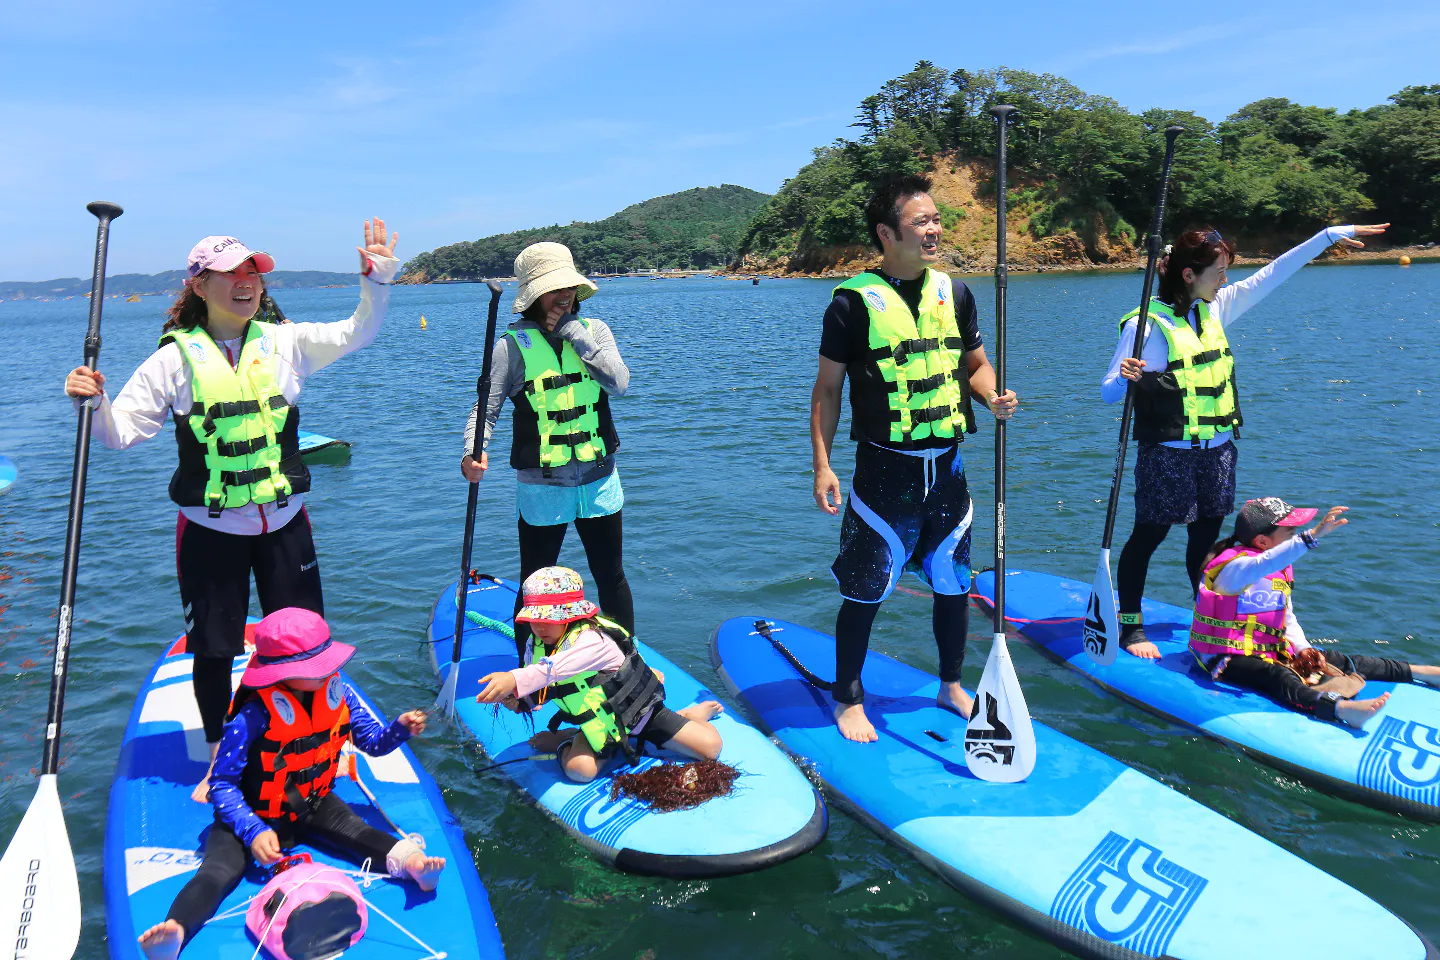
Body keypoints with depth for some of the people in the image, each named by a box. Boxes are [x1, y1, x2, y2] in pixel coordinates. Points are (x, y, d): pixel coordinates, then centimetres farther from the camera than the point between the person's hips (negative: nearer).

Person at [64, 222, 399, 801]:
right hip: (209, 530, -2)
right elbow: (122, 432, -5)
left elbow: (358, 334, 0)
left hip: (284, 521, 2)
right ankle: (219, 761, 32)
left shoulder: (285, 344, 0)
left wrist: (377, 281, -15)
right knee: (212, 649, 9)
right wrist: (92, 403, -24)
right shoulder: (175, 359, -6)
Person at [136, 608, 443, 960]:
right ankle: (175, 931, -46)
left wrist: (400, 729, -23)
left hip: (311, 805, 4)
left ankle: (407, 860, -43)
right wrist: (253, 831, -32)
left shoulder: (338, 693, -12)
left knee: (356, 831, -22)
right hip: (251, 816, -4)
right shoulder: (253, 718, -28)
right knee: (218, 871, -27)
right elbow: (222, 784, -20)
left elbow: (373, 743, -1)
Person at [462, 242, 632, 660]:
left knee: (612, 578, 16)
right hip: (541, 488, -2)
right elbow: (487, 407, -11)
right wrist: (474, 452, -30)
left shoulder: (594, 330, 2)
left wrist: (573, 332, -14)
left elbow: (618, 383, -14)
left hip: (600, 482, 3)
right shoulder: (513, 345, -7)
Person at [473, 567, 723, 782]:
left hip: (637, 710, -4)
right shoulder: (536, 645, -8)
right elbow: (539, 691, -1)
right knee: (579, 769, -28)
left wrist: (515, 680, -69)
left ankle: (691, 715, 23)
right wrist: (519, 701, -26)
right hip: (598, 723, 5)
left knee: (710, 748, -10)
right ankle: (565, 741, 6)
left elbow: (556, 668, -53)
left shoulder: (592, 639, -34)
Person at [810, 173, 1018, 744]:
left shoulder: (954, 294, 6)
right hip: (884, 469, -5)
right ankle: (847, 699, 21)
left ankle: (951, 686, 35)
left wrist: (995, 398, -5)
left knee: (954, 585, 15)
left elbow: (975, 364, 17)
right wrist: (822, 466, -10)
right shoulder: (854, 302, -8)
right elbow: (827, 389, -4)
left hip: (945, 467, 5)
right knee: (864, 591, 3)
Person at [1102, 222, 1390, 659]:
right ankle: (1129, 624, 13)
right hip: (1168, 454, -7)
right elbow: (1109, 393, -18)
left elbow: (1271, 274, 14)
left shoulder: (1215, 308, 7)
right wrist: (1125, 379, -41)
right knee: (1149, 536, 2)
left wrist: (1330, 235, 15)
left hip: (1217, 449, 7)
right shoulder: (1147, 324, -15)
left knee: (1207, 536, 15)